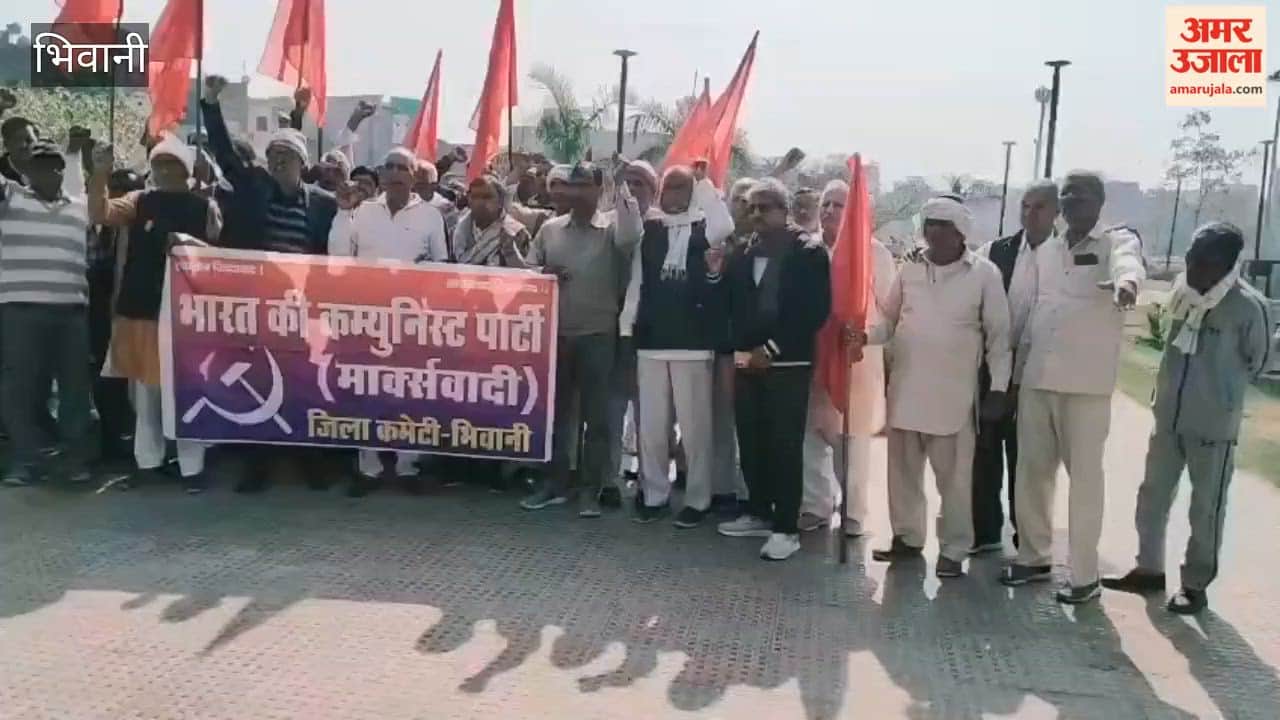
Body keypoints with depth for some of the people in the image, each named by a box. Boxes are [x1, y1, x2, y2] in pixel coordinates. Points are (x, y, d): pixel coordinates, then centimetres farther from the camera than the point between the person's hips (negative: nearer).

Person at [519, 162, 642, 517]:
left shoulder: (611, 228, -1)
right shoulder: (550, 228, 9)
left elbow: (630, 238, -24)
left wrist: (623, 189, -22)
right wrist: (544, 274, -9)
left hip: (597, 335, -3)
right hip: (555, 333, 4)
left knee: (596, 416, 1)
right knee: (555, 411, 11)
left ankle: (590, 490, 10)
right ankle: (555, 483, 22)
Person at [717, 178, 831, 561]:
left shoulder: (809, 252, -4)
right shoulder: (743, 253, 12)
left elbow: (815, 311, -10)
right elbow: (732, 306, 17)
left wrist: (771, 349, -12)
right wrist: (743, 349, 2)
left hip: (788, 364, -5)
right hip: (748, 361, 5)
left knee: (785, 446, -4)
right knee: (751, 442, 9)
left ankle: (786, 527, 3)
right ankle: (759, 513, 24)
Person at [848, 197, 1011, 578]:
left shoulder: (984, 273, -4)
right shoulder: (910, 269, 7)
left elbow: (999, 334, -3)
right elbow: (891, 320, 12)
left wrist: (999, 387, -6)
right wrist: (866, 335, -8)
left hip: (954, 391, -4)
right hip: (905, 386, 4)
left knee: (953, 475, 1)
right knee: (903, 468, 12)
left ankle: (953, 550, 13)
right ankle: (907, 537, 27)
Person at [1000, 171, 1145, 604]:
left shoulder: (1118, 240, -3)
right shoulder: (1045, 251, 13)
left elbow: (1127, 262, -28)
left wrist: (1126, 283, -51)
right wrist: (1018, 363, 14)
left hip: (1087, 381, -5)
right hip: (1037, 377, 5)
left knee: (1085, 476, 1)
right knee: (1032, 470, 10)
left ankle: (1085, 575, 11)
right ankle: (1034, 557, 26)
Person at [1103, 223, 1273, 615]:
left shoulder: (1248, 306, -16)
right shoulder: (1182, 289, -2)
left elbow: (1258, 361, 0)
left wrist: (1222, 389, 11)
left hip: (1214, 424, -5)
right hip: (1168, 416, 6)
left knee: (1206, 509, 7)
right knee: (1152, 496, 14)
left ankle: (1196, 585, 20)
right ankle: (1149, 569, 29)